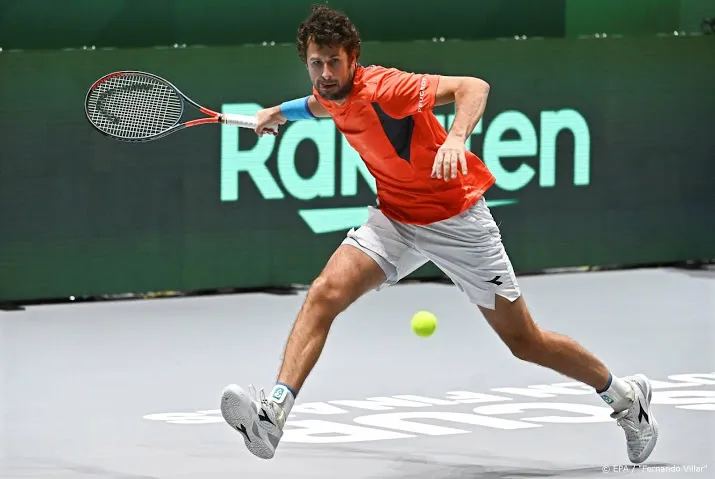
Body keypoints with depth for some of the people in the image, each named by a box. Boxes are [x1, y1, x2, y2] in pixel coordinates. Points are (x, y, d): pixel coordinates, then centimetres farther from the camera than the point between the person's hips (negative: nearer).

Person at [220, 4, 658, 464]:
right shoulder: (330, 95, -3)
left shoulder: (382, 88, -27)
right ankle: (273, 413, -23)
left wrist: (455, 138, -54)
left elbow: (474, 87, -39)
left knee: (525, 342, 3)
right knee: (324, 293, -18)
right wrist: (279, 111, 30)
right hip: (394, 217, 6)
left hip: (457, 219, -6)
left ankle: (625, 395, 25)